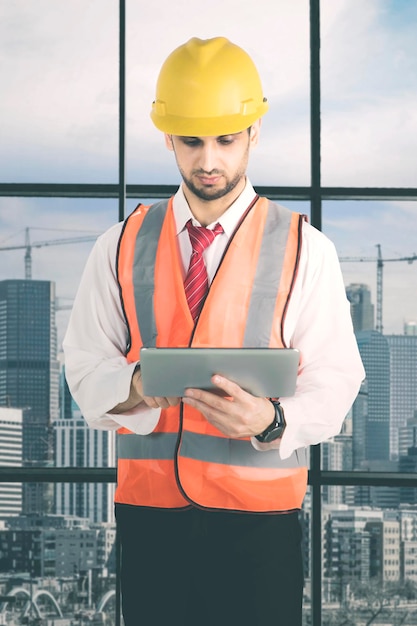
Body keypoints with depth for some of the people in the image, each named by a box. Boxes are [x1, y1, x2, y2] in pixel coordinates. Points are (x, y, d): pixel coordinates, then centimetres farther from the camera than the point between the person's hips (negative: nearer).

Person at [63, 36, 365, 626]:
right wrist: (134, 385, -16)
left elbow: (333, 380, -5)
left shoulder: (304, 249, 1)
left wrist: (272, 420, -25)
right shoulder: (121, 247, 9)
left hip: (259, 513, -2)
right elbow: (86, 364, 7)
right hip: (146, 505, 2)